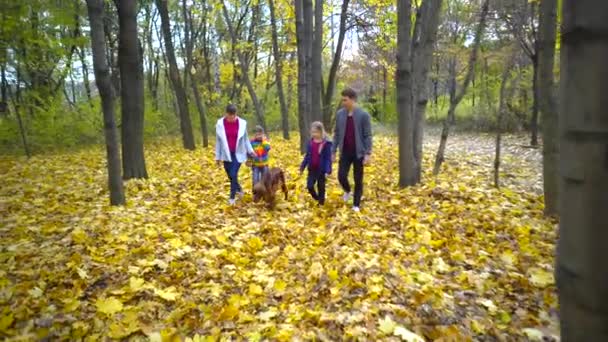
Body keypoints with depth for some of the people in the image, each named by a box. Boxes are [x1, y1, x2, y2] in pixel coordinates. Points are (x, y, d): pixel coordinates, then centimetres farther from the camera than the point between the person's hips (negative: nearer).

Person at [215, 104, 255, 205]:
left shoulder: (242, 123, -7)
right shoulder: (220, 124, -7)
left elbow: (245, 138, 6)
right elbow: (218, 141, 1)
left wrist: (250, 151, 0)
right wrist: (218, 157, 3)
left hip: (238, 154, -2)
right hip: (226, 154, 2)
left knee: (233, 175, -11)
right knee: (230, 176, 11)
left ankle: (232, 197, 3)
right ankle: (239, 189, 39)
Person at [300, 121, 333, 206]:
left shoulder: (326, 144, -12)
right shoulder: (310, 142, 2)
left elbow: (328, 158, -13)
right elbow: (307, 156, 11)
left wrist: (328, 170, -20)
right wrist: (302, 166, 10)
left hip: (321, 170, -4)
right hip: (312, 169, 4)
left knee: (321, 187, 8)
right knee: (309, 186, 0)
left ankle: (321, 203, 23)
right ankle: (317, 198, 26)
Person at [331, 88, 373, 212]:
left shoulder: (363, 115, -9)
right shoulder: (340, 114, 2)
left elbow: (368, 136, -9)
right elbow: (336, 134, 8)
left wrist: (368, 153, -14)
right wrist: (333, 151, 6)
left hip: (358, 152, -3)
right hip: (345, 152, 3)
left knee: (358, 180, 4)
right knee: (341, 176, -4)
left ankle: (356, 204, 19)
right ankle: (347, 191, 29)